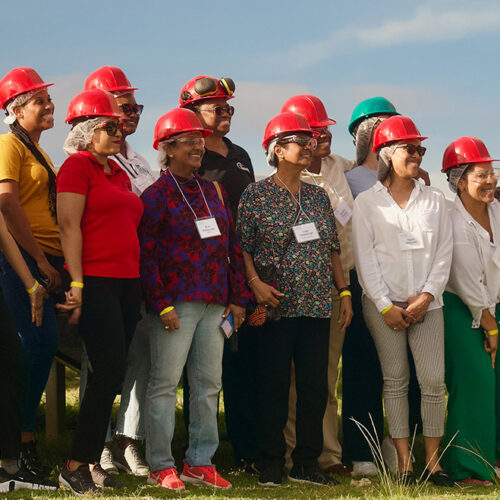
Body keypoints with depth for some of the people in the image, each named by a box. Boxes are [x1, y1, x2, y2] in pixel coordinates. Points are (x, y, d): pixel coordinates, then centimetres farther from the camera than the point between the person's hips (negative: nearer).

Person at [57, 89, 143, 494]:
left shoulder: (118, 173, 21)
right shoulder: (77, 166, -4)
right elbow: (69, 225, -11)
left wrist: (139, 281, 18)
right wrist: (76, 282, -17)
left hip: (127, 282, 8)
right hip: (95, 279, -8)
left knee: (111, 374, 6)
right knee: (110, 370, -13)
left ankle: (91, 461, 11)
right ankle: (76, 466, -7)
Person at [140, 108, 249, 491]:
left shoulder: (213, 192, 15)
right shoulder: (157, 195, -3)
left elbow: (232, 247, 18)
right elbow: (146, 255, -8)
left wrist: (238, 297, 11)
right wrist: (162, 304, -14)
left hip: (214, 302, 6)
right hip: (176, 302, -6)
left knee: (209, 383, 7)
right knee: (166, 382, -4)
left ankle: (200, 462, 14)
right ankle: (161, 466, 0)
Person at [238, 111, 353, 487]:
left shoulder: (319, 197, 14)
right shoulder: (256, 195, -1)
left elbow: (333, 249, 17)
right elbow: (243, 247, -3)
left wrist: (344, 291, 11)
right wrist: (255, 282, -16)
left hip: (317, 306, 5)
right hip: (276, 305, -5)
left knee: (316, 385, 4)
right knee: (274, 385, -1)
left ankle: (307, 462, 12)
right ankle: (272, 463, 7)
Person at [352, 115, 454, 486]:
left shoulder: (434, 200, 9)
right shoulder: (367, 202, 3)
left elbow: (444, 252, 6)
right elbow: (364, 258, -2)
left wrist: (427, 295, -6)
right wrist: (385, 305, -9)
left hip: (427, 303, 2)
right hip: (384, 304, -2)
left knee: (434, 379, -6)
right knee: (395, 380, 0)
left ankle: (433, 461, 2)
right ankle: (404, 462, 4)